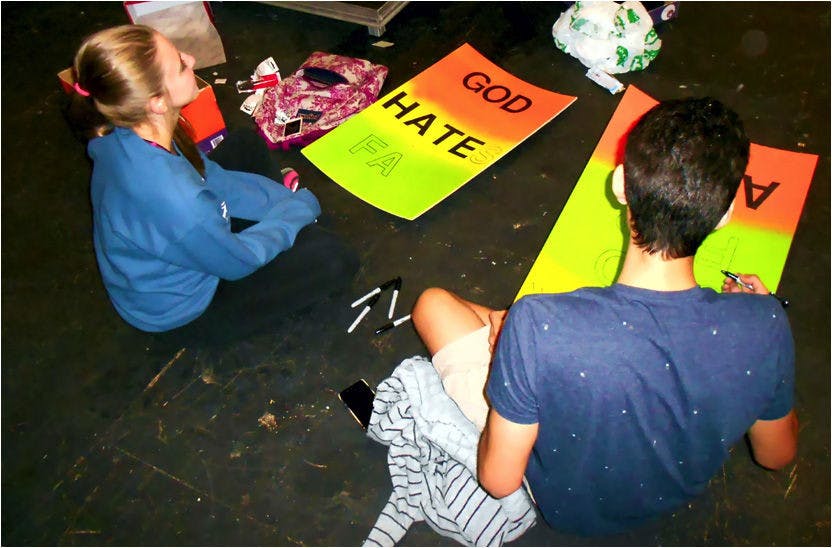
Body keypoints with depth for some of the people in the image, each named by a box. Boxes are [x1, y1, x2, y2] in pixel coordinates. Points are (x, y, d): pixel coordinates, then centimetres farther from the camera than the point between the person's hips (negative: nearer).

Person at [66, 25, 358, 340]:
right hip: (180, 304, -8)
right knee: (332, 260, -18)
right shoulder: (170, 199, -43)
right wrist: (298, 207, -12)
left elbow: (211, 178, -2)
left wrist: (280, 200, -3)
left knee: (246, 148, 16)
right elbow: (236, 261, -25)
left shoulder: (125, 134, -19)